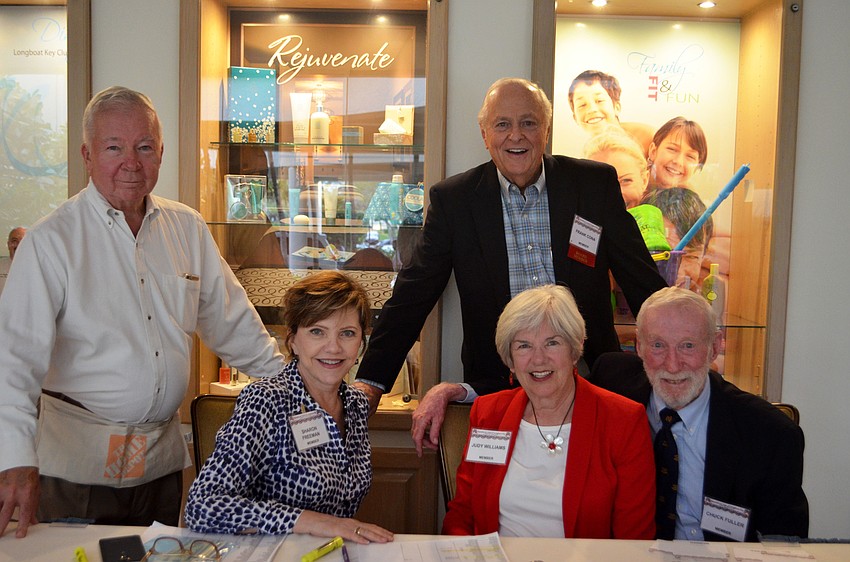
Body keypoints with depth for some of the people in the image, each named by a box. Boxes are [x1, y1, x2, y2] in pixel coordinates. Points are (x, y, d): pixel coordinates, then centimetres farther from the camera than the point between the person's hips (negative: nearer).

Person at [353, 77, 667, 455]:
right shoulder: (452, 199, 0)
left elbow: (644, 282, 6)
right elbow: (412, 297, 2)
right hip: (495, 384, 0)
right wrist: (371, 382, -3)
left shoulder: (596, 184, 2)